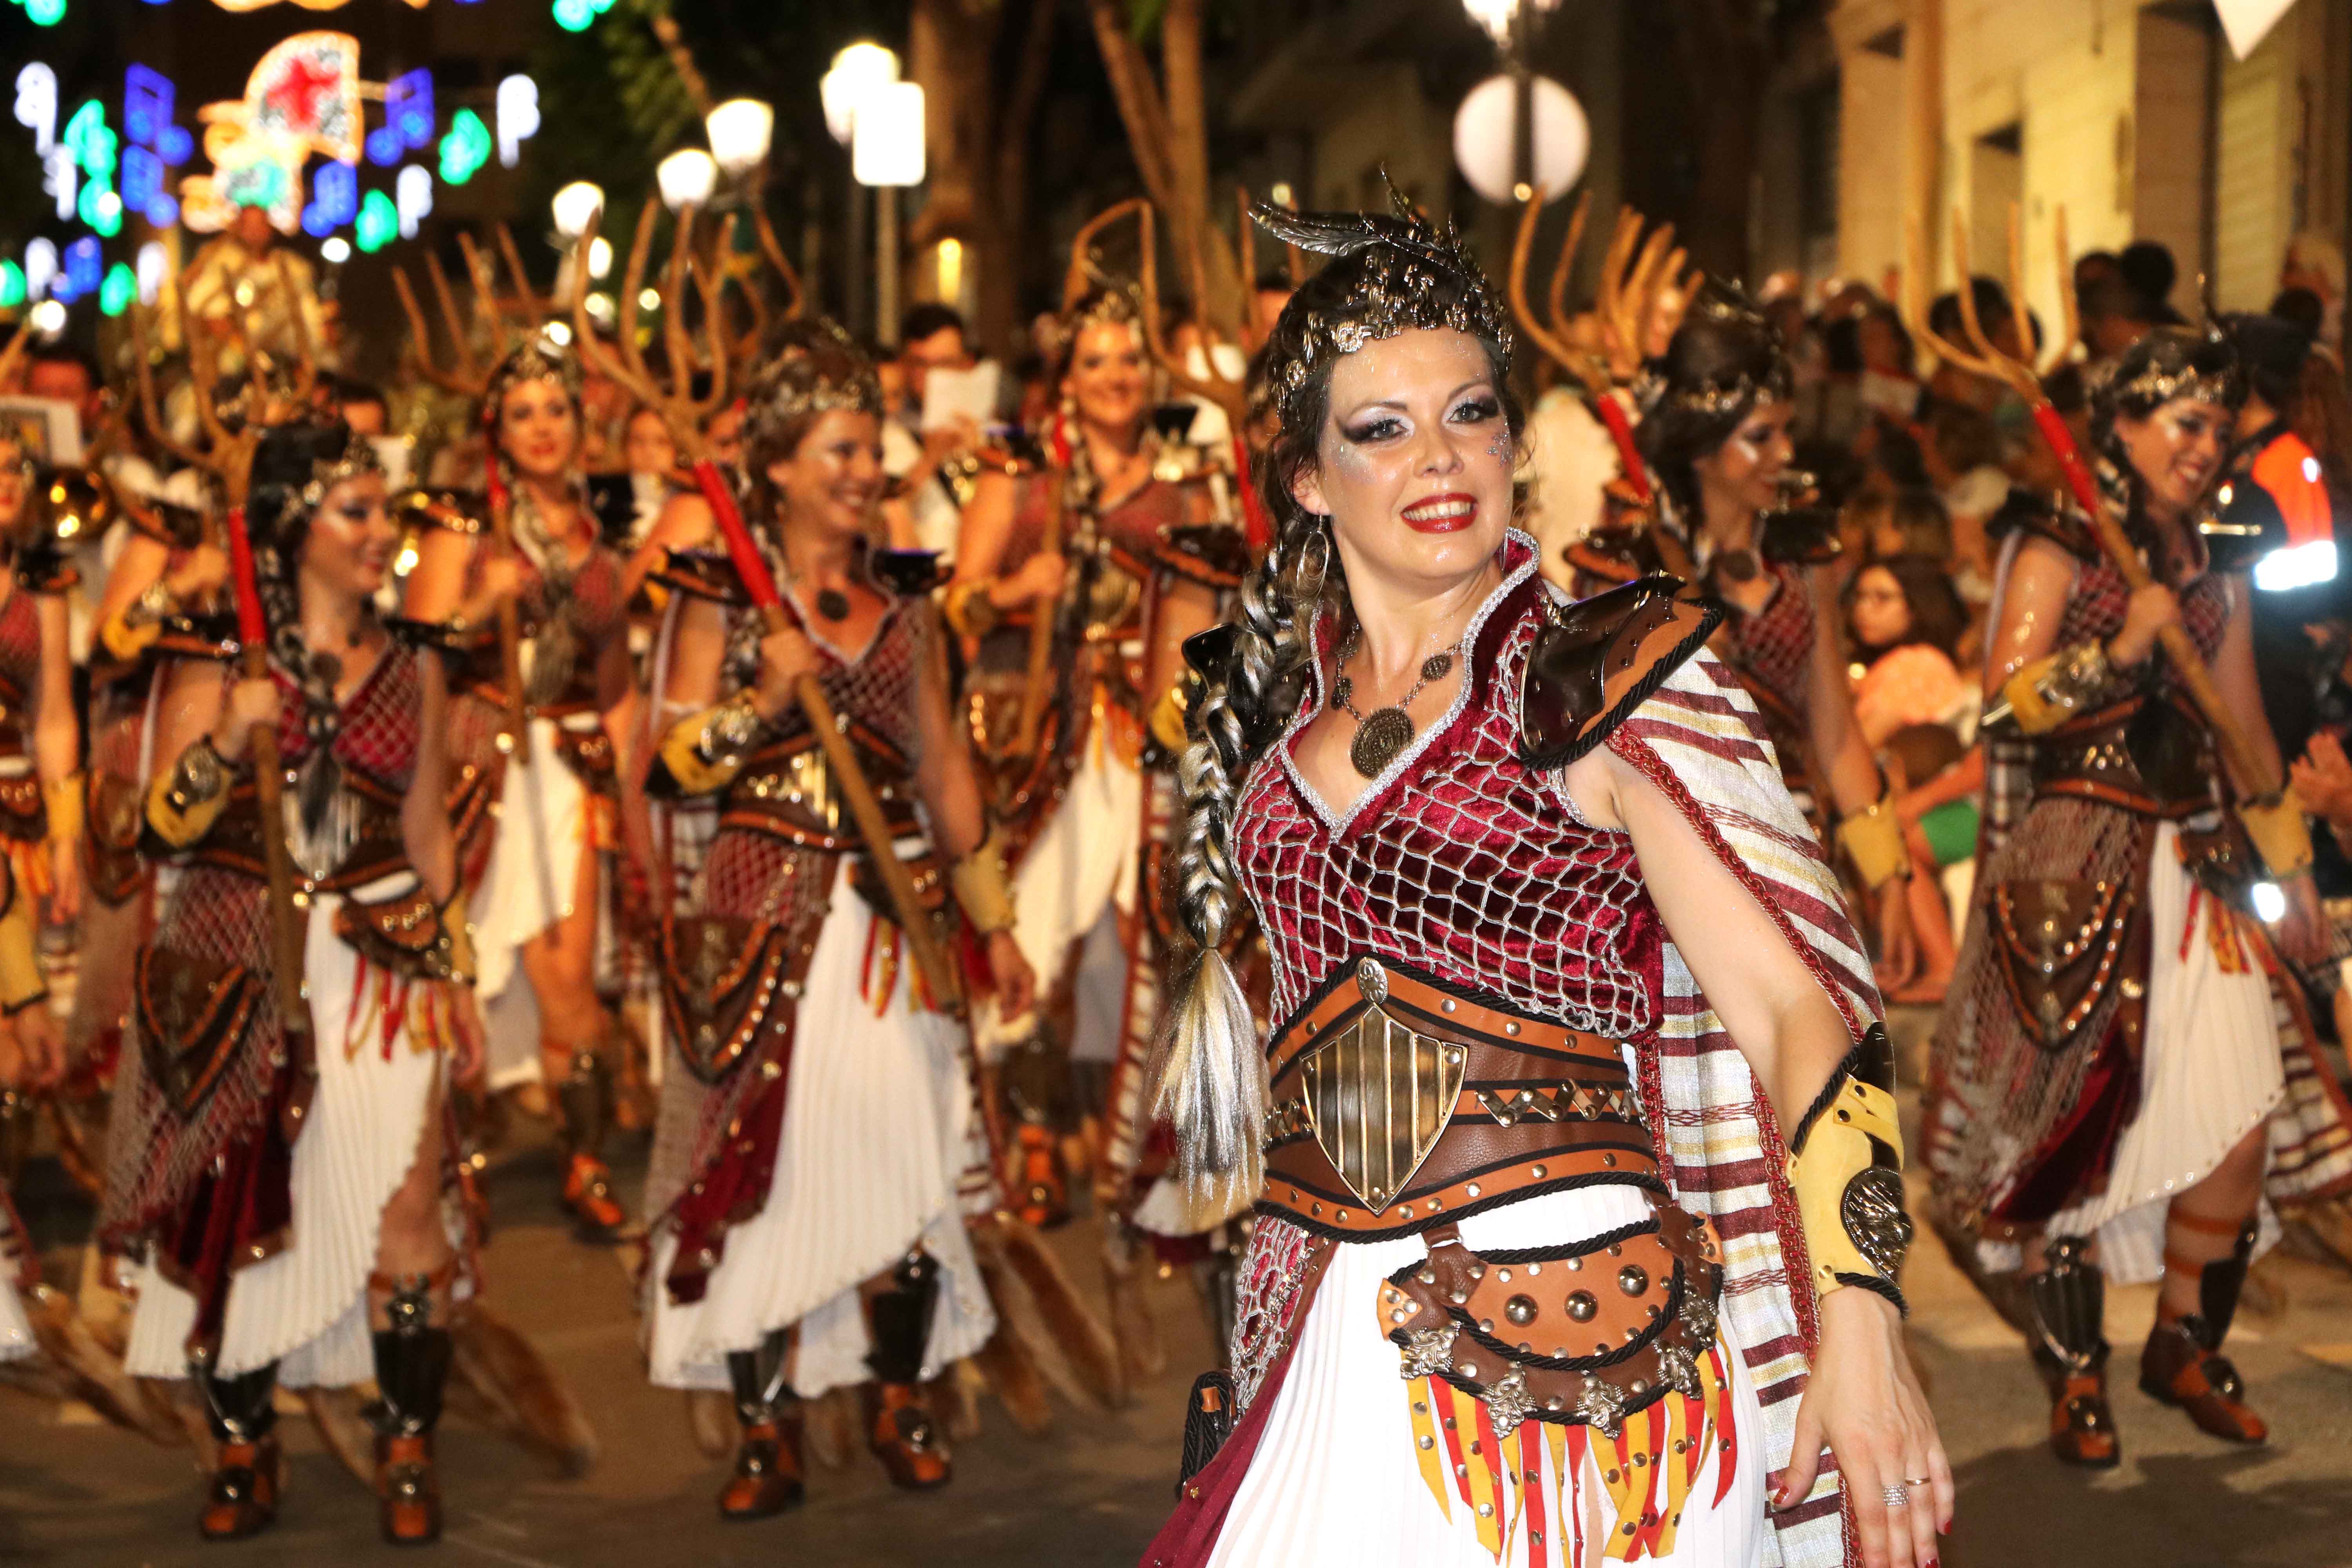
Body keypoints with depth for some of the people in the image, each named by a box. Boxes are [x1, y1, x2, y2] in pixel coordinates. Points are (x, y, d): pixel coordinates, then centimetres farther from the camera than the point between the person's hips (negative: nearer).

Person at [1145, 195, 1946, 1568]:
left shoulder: (1608, 681, -6)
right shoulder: (1271, 704, 9)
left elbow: (1799, 1001, -14)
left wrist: (1862, 1324, -24)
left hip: (1568, 1337, -4)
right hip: (1329, 1348, 4)